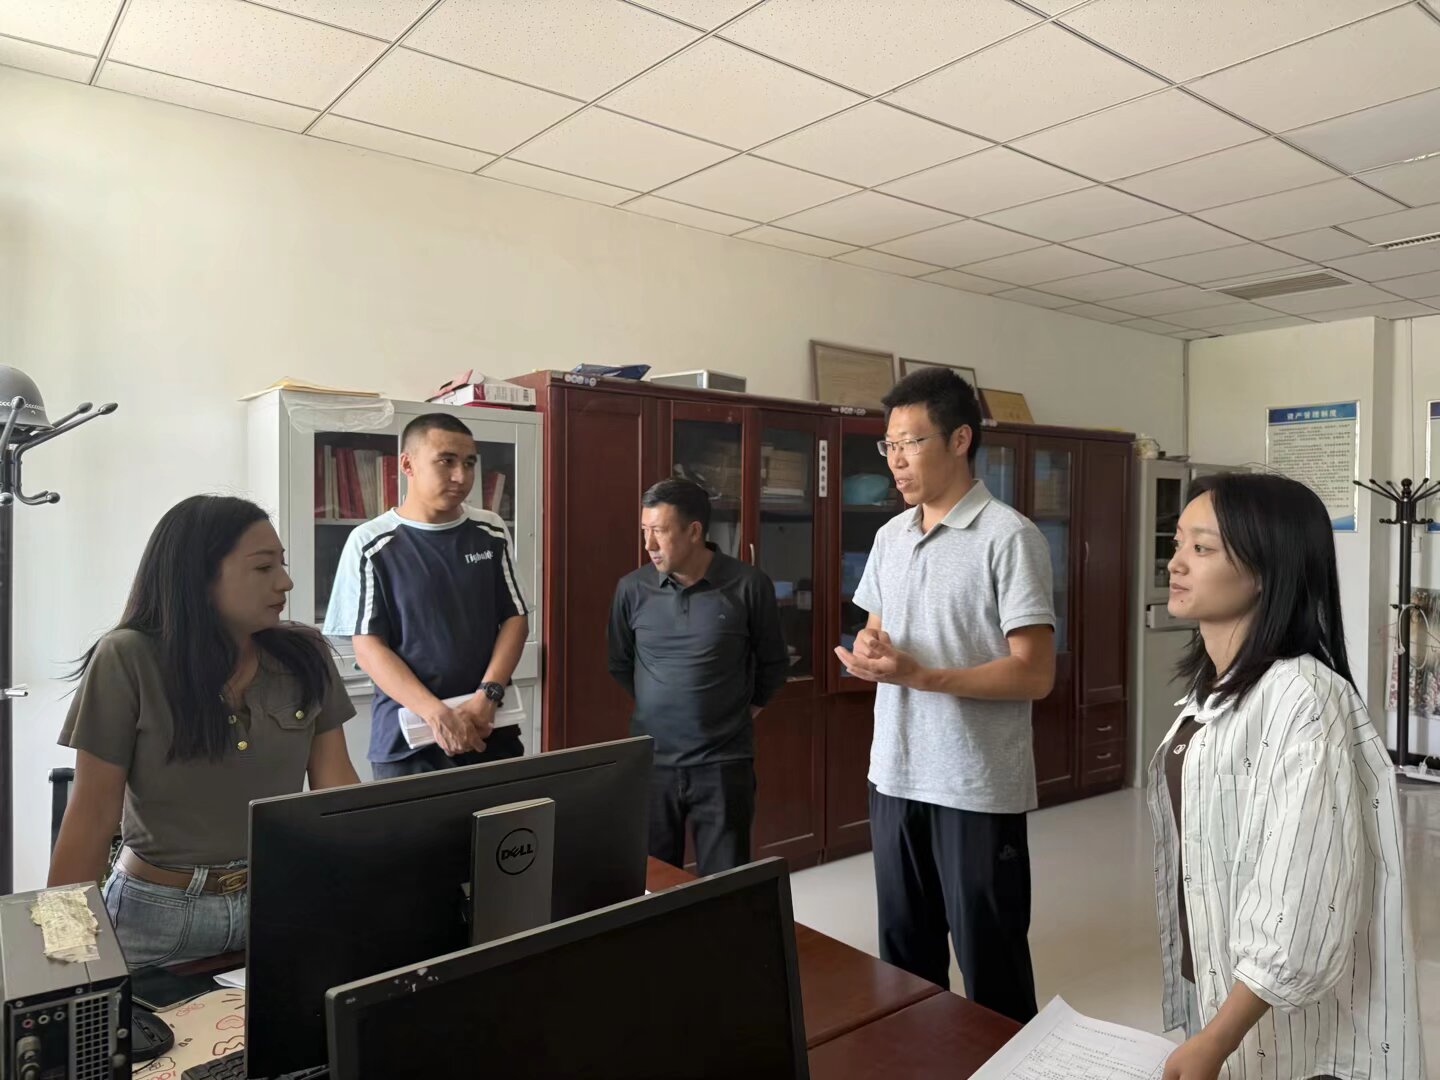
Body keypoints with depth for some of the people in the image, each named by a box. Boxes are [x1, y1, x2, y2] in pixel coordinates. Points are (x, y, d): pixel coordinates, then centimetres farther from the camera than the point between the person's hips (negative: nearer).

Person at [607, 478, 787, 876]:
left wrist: (743, 711, 8)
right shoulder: (632, 588, -2)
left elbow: (773, 664, 5)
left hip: (724, 764, -2)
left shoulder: (748, 585, -9)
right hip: (650, 762, 2)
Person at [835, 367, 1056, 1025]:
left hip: (978, 787, -6)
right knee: (903, 953, 20)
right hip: (895, 774, 7)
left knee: (990, 965, 9)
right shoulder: (890, 537, 9)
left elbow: (1035, 674, -16)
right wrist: (868, 647, -7)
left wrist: (918, 675, -24)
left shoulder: (1009, 537, -13)